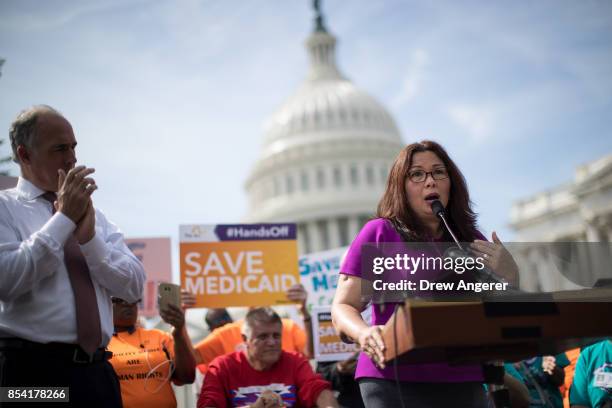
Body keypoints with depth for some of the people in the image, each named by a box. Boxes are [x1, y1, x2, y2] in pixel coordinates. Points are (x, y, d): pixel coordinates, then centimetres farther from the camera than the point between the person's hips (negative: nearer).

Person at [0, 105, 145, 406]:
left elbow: (133, 287, 3)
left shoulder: (93, 213, 13)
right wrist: (64, 219, -14)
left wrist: (89, 237, -10)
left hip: (97, 369, 5)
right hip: (33, 369, -4)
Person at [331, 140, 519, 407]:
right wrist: (364, 334, -23)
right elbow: (343, 308, -2)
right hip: (394, 381, -3)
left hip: (464, 382, 4)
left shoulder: (471, 240, 10)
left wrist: (509, 276, -6)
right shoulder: (379, 233, -1)